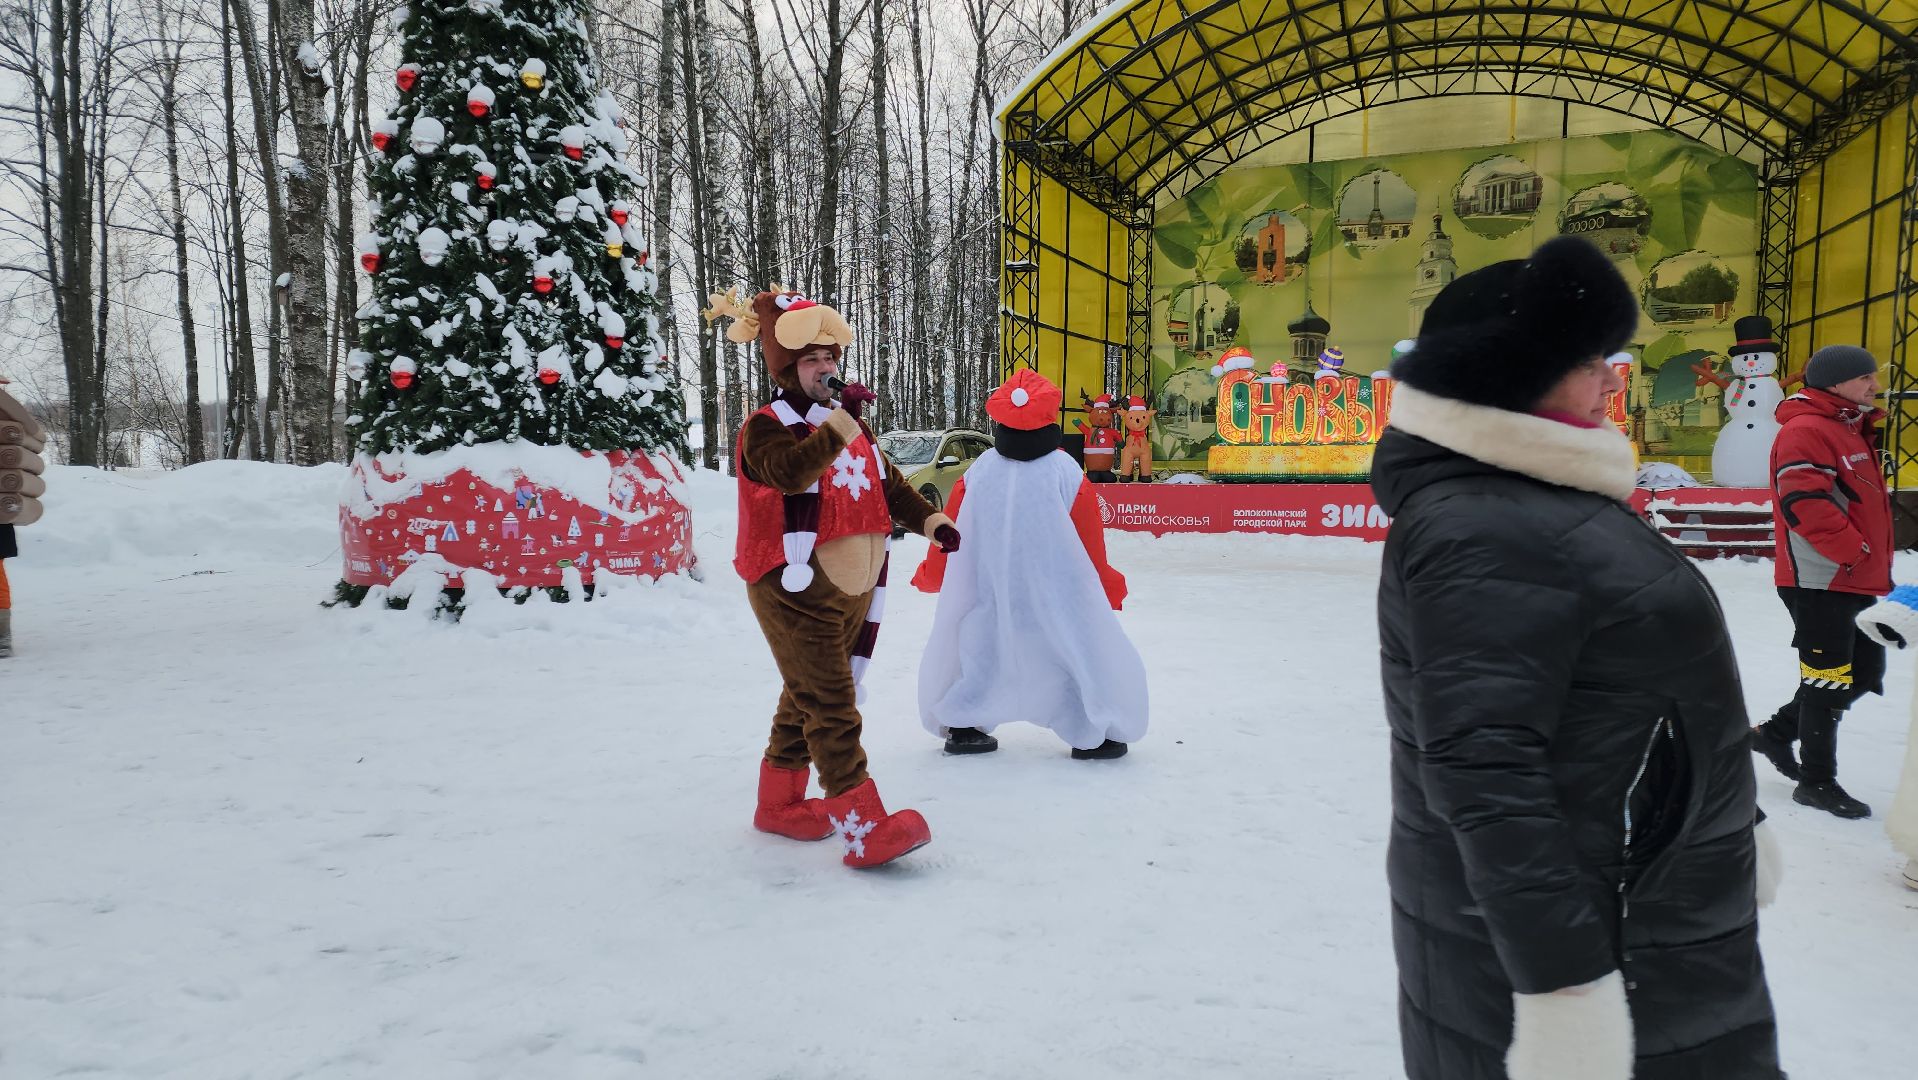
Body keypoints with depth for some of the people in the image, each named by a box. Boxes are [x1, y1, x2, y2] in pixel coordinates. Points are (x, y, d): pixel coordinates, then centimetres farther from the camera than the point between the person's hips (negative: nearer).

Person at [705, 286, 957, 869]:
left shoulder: (854, 429, 15)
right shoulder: (766, 427, -9)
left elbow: (891, 484, 18)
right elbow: (789, 471, -30)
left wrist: (932, 522, 2)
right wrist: (840, 422, -37)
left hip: (856, 591, 8)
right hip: (797, 595, -8)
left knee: (807, 698, 17)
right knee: (832, 706, -13)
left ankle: (779, 803, 32)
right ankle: (866, 827, -15)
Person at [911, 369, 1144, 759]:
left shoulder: (978, 472, -5)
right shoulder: (1066, 472, -11)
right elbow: (1090, 548, -4)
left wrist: (928, 576, 21)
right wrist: (1110, 588, 11)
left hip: (987, 598, 3)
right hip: (1057, 600, -3)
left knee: (976, 649, 24)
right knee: (1094, 650, 12)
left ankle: (961, 726, 25)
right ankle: (1093, 736, 12)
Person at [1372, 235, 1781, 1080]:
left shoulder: (1536, 500, 9)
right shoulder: (1482, 537, -25)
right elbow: (1483, 766, -32)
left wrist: (1731, 822, 27)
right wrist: (1563, 982, -32)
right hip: (1565, 944, -10)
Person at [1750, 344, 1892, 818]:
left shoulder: (1852, 431, 17)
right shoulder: (1806, 432, -16)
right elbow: (1806, 503, -26)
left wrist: (1876, 562, 15)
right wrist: (1856, 551, -20)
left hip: (1856, 583, 10)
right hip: (1822, 581, -10)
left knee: (1864, 672, 15)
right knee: (1828, 679, -2)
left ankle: (1776, 731, 27)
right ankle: (1817, 781, 11)